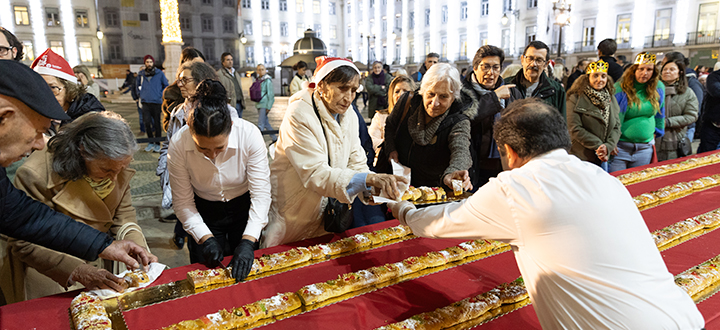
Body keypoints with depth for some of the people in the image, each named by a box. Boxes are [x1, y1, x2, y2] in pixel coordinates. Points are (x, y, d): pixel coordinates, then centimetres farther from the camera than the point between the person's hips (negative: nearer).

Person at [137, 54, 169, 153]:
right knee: (147, 122, -6)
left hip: (157, 102, -2)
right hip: (145, 102, 2)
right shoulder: (141, 74, 10)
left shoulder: (160, 73, 4)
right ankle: (150, 142, 10)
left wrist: (161, 95, 2)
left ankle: (157, 144, 10)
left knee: (157, 123, 2)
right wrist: (140, 94, 15)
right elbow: (138, 85, 27)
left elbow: (166, 85, 12)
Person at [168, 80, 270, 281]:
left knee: (245, 274, 17)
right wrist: (205, 238, -26)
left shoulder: (249, 134, -30)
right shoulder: (178, 144, -27)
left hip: (244, 208, 0)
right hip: (205, 213, 1)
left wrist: (248, 241, -34)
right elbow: (182, 202, -15)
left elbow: (261, 192, -26)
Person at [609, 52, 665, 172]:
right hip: (620, 147, -4)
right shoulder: (620, 88, -10)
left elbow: (660, 112, 20)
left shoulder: (659, 87, 5)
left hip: (645, 149, 4)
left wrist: (656, 132, 19)